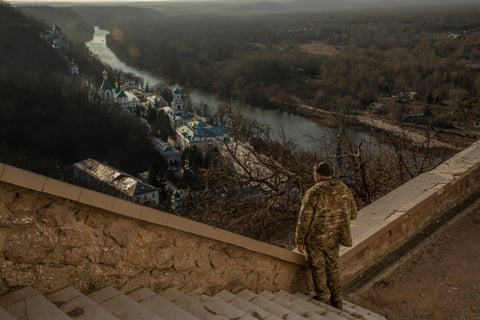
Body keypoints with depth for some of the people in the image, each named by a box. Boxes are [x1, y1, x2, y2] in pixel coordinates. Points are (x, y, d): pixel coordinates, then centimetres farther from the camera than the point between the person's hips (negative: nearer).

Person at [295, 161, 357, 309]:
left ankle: (323, 300, 29)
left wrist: (299, 240, -6)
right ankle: (337, 300, 32)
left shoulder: (313, 193, -21)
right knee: (332, 267, 23)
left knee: (318, 269, 15)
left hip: (315, 238, -5)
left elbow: (304, 219, -19)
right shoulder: (344, 190, -5)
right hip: (333, 237, 5)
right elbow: (352, 214, 5)